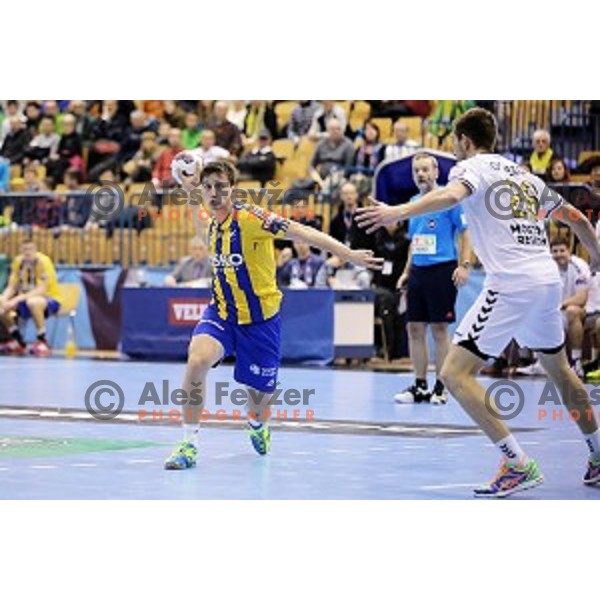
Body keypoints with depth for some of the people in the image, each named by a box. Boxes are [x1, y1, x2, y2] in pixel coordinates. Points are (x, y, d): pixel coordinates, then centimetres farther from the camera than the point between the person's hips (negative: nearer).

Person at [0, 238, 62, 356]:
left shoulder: (43, 261, -19)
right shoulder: (18, 261, -1)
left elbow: (42, 290, -26)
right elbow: (11, 287, 2)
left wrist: (18, 299, -34)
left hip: (50, 300, -7)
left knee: (33, 302, -41)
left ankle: (42, 342, -24)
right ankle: (18, 342, 1)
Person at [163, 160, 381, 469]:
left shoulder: (249, 217, -20)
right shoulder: (212, 223, 0)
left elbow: (301, 232, -22)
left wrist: (349, 254, -26)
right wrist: (192, 197, 15)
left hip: (260, 318, -4)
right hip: (221, 313, 4)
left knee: (261, 389, 10)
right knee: (197, 360, -25)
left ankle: (257, 425, 50)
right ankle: (188, 444, -16)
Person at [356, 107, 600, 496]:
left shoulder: (472, 166, 1)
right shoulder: (524, 175, 22)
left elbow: (452, 195, -24)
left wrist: (398, 212, -35)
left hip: (511, 284, -8)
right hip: (549, 279, 8)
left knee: (456, 374, -7)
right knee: (559, 369, 28)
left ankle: (519, 465, -13)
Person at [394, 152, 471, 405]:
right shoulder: (413, 202, 15)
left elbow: (465, 233, -8)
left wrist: (464, 265, -17)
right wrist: (407, 272, 19)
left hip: (442, 269, -7)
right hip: (417, 271, 7)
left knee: (439, 329, -3)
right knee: (415, 329, 5)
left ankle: (441, 387, 4)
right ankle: (420, 386, 12)